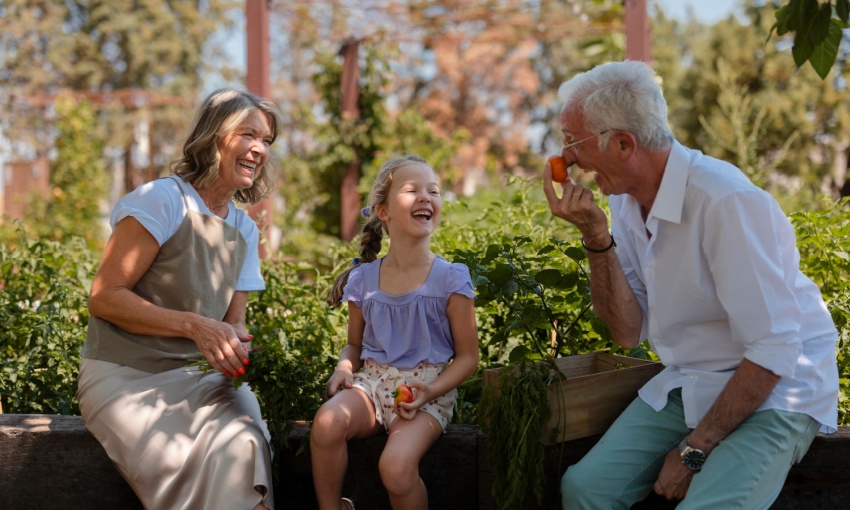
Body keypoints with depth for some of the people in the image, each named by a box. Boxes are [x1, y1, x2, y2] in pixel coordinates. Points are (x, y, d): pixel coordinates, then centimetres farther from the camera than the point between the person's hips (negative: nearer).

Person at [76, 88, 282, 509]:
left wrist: (239, 345, -8)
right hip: (126, 377, -6)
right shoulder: (163, 200, -9)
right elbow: (104, 297, -14)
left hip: (198, 380, 6)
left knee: (243, 444, -26)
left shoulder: (245, 230, 14)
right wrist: (194, 325, -22)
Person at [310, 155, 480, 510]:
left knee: (396, 465, -31)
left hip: (427, 390, -3)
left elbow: (467, 356, -1)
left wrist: (430, 392, -17)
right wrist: (343, 369, -6)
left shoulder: (450, 280, -5)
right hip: (372, 383, 3)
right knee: (327, 423, -31)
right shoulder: (363, 279, 5)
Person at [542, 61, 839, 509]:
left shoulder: (725, 202, -25)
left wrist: (694, 450, -18)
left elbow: (773, 352, -23)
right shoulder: (625, 200, 1)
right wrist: (595, 236, -14)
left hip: (774, 389, -7)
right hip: (687, 385, 7)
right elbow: (630, 331, -1)